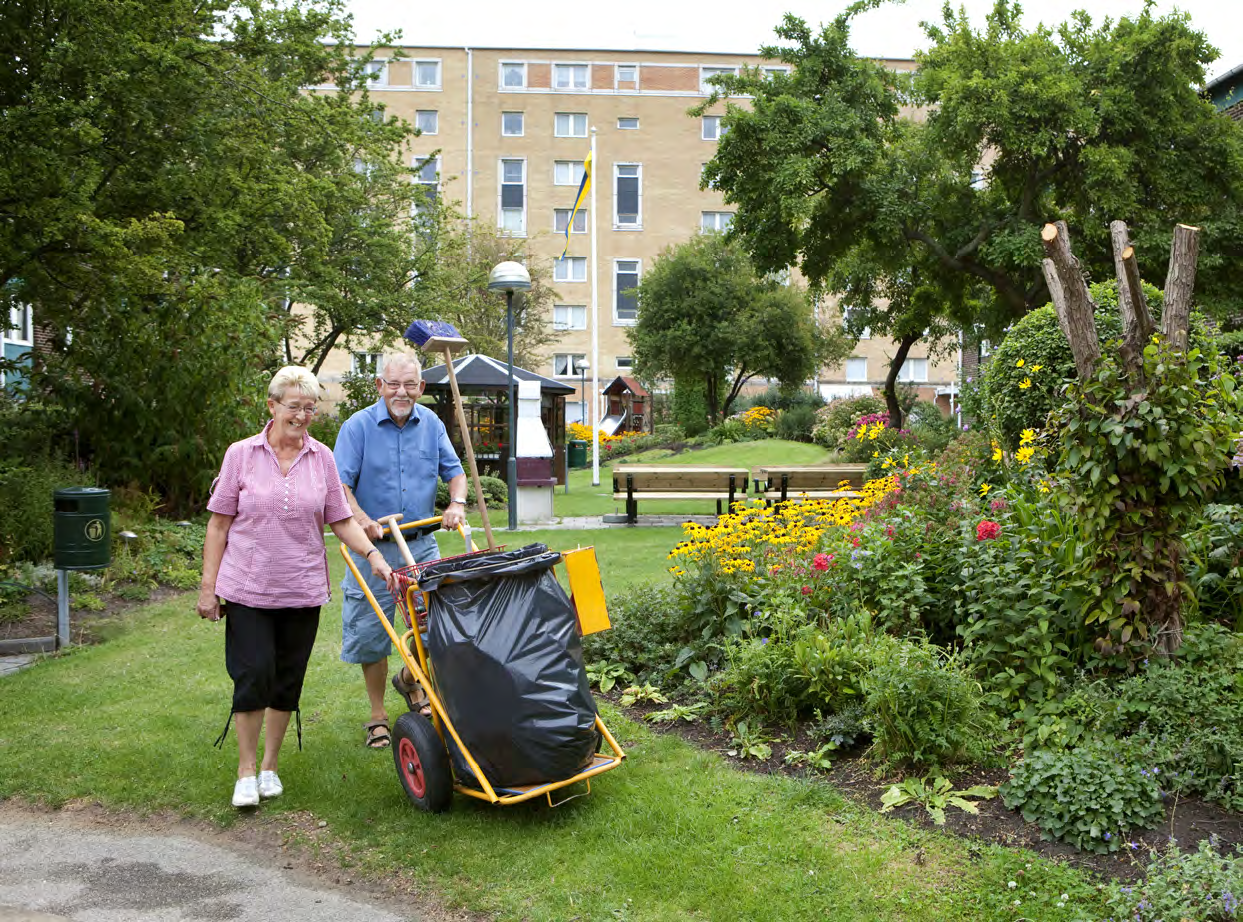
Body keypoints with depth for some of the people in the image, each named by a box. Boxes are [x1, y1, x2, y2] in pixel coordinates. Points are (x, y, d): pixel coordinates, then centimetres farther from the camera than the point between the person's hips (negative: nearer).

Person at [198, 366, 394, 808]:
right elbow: (219, 524, 1)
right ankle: (246, 771, 12)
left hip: (302, 589, 2)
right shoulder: (241, 454, -2)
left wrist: (374, 556, -7)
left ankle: (270, 766, 26)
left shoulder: (322, 458, 4)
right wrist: (209, 585, -2)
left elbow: (341, 520, 7)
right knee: (254, 676, -6)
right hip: (248, 588, -2)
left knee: (288, 681, 9)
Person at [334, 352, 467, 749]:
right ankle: (377, 715, 21)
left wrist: (457, 503, -8)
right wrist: (362, 520, -27)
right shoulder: (358, 426, -7)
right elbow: (340, 485, -11)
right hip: (373, 547, -3)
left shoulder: (431, 424, 6)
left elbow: (453, 470, 12)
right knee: (371, 633, 4)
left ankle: (409, 680, 32)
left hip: (422, 544, 3)